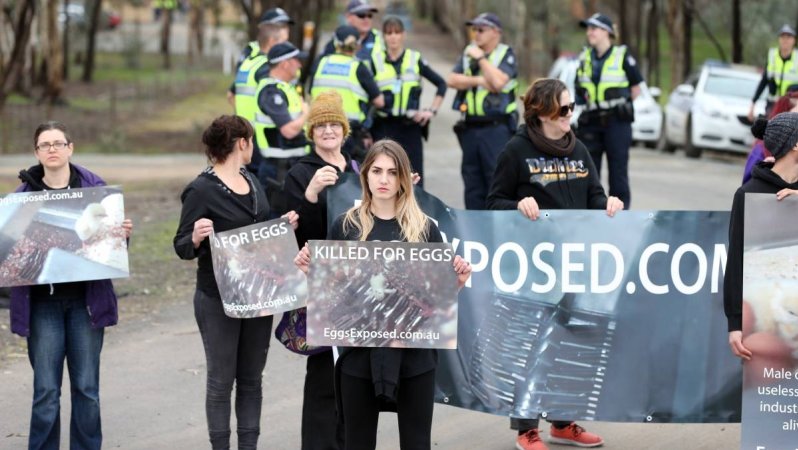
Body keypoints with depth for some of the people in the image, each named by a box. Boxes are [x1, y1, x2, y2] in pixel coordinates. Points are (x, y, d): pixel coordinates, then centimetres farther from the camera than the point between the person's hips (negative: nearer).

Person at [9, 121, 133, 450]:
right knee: (46, 391, 0)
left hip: (85, 299, 1)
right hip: (42, 302, -1)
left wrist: (124, 234, -14)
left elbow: (113, 232, 7)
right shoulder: (23, 194, 2)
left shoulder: (94, 187, 3)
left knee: (87, 387, 6)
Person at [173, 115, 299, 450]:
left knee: (251, 379, 11)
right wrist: (196, 237, -32)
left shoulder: (251, 183, 10)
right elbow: (182, 247, -12)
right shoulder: (202, 190, -12)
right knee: (221, 380, 0)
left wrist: (284, 225, 2)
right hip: (218, 299, -7)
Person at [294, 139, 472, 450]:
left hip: (414, 351, 0)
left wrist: (458, 280, -11)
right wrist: (309, 270, -11)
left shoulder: (424, 228, 4)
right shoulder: (345, 226, 3)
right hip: (359, 350, 0)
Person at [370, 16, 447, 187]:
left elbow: (441, 84, 14)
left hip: (411, 126, 1)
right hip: (385, 128, -1)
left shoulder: (415, 59, 6)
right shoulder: (375, 61, 2)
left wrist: (432, 110, 3)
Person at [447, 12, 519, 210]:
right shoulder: (468, 53, 14)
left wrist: (480, 58, -11)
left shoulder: (506, 55, -2)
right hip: (470, 127, 6)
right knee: (472, 181, 10)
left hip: (497, 128, -6)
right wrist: (479, 81, -11)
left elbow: (498, 82, -19)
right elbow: (452, 80, 2)